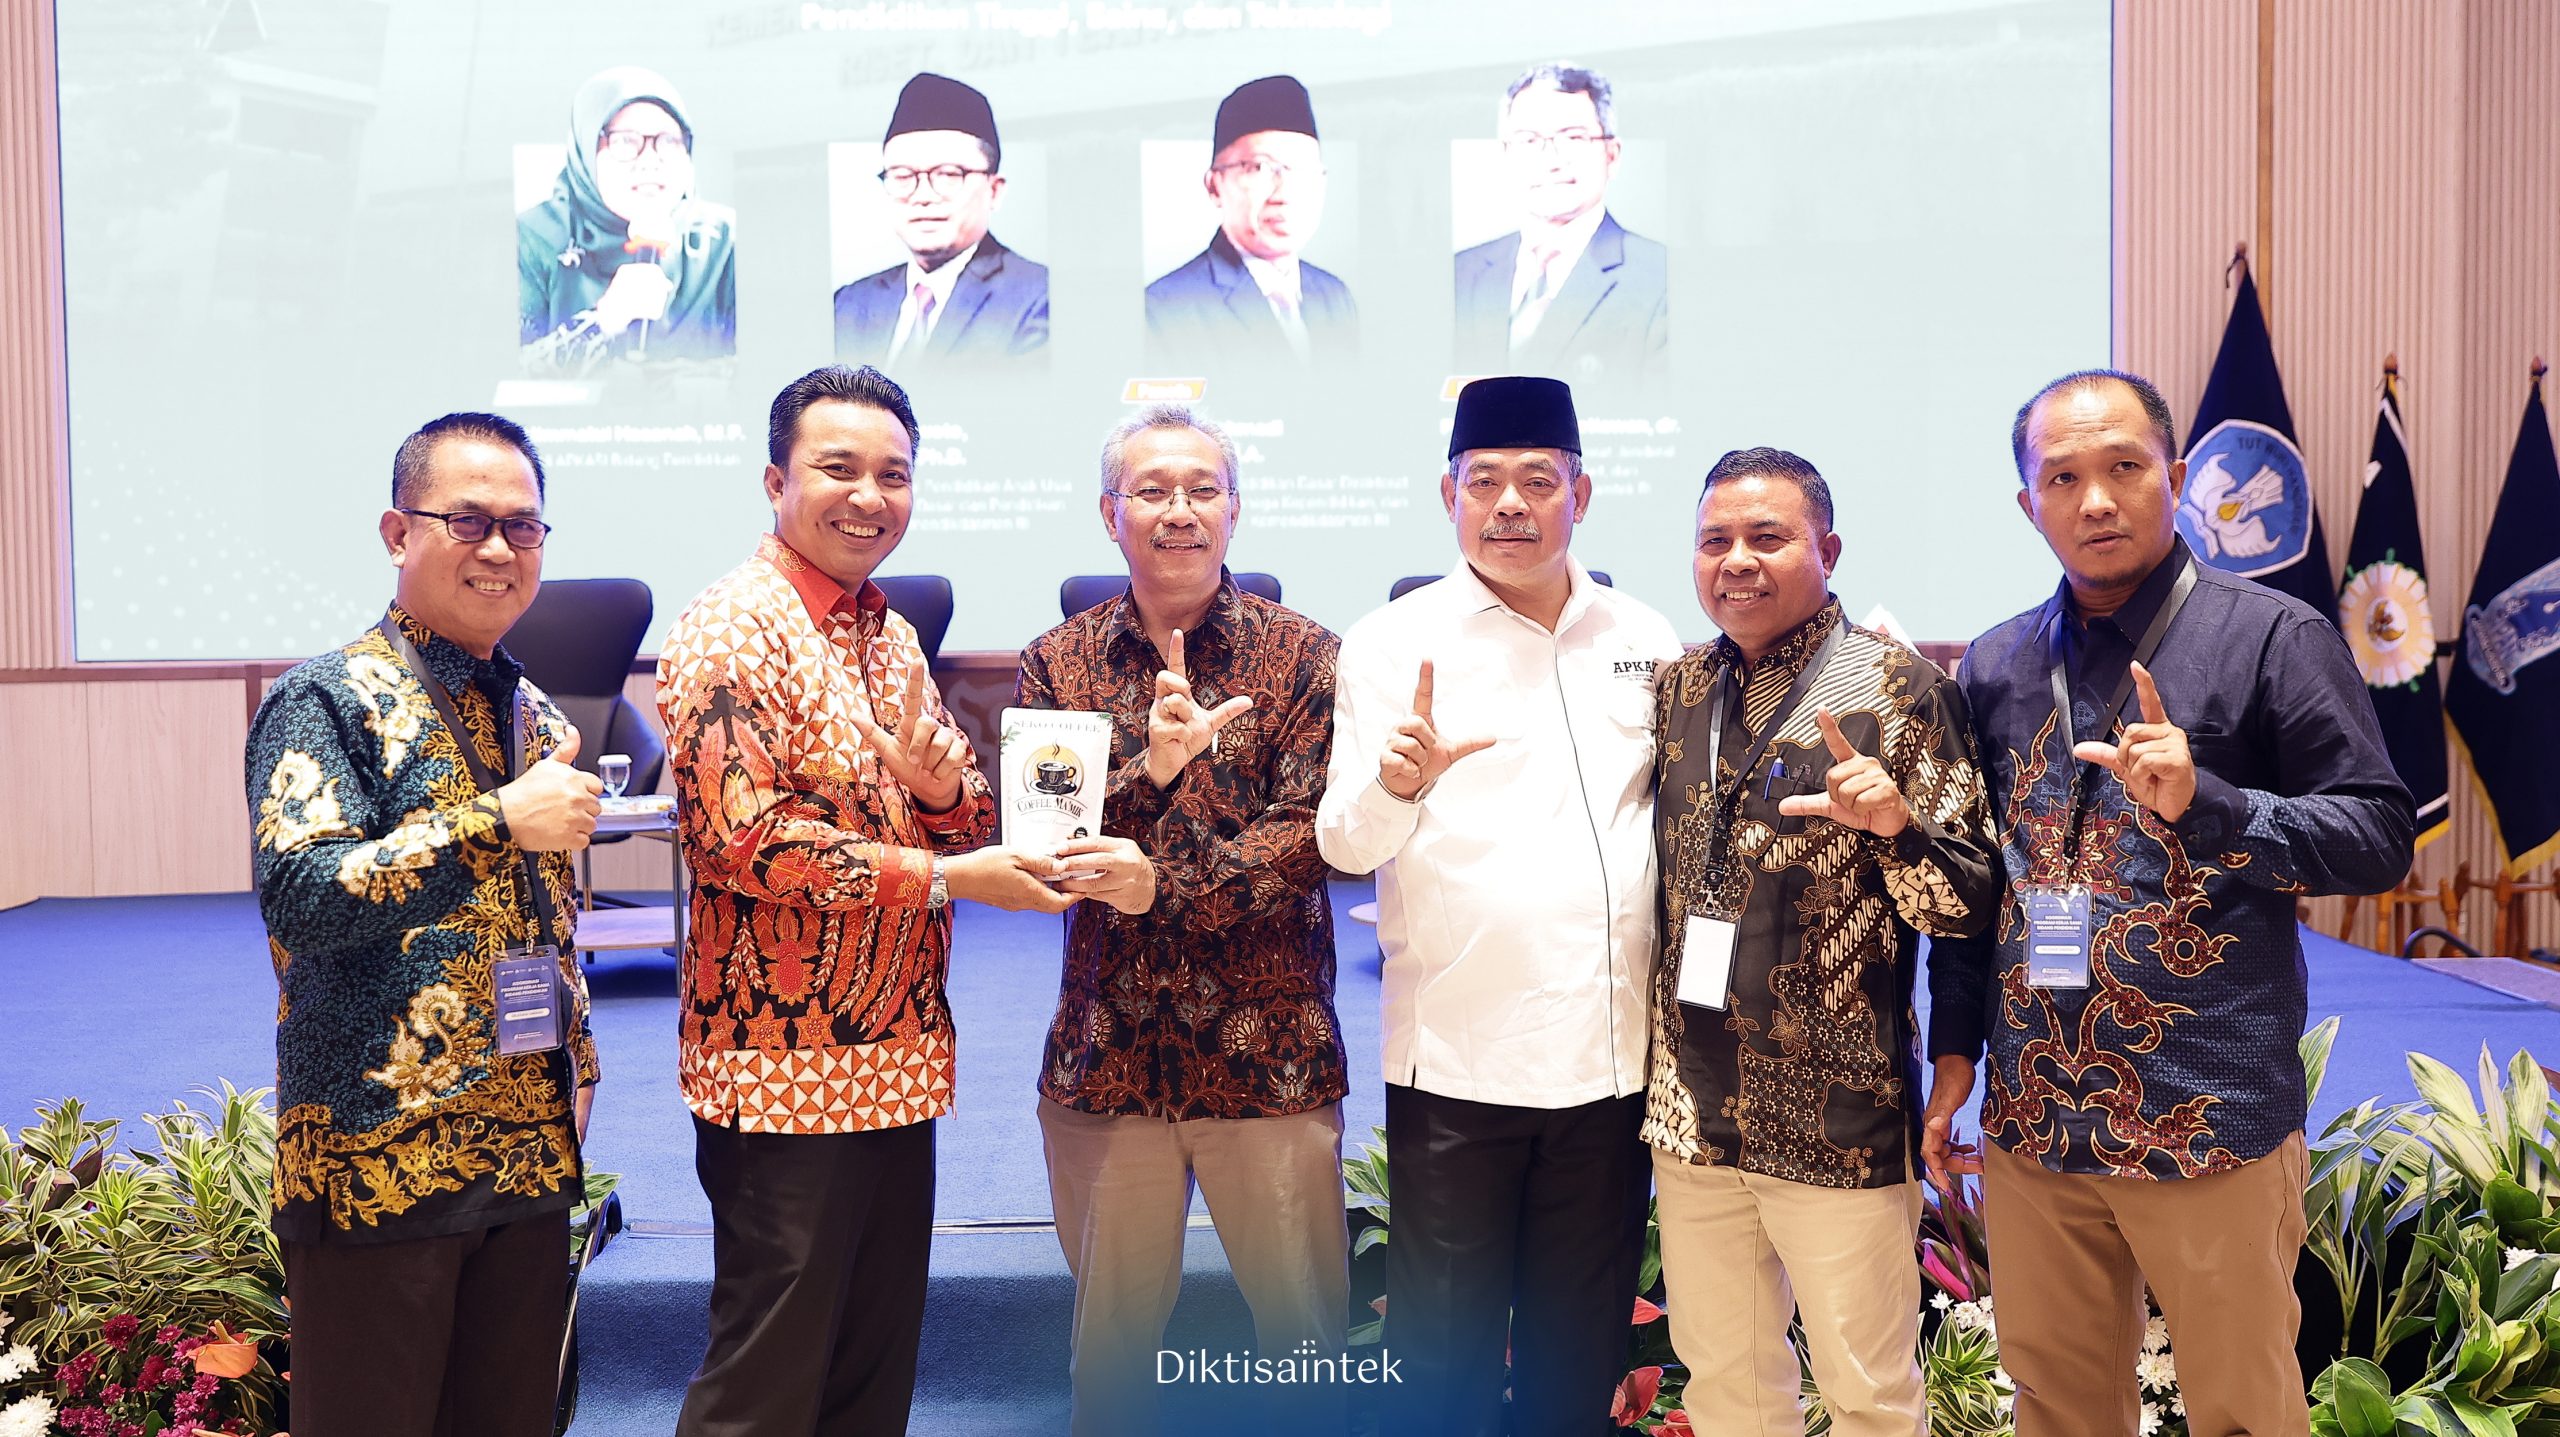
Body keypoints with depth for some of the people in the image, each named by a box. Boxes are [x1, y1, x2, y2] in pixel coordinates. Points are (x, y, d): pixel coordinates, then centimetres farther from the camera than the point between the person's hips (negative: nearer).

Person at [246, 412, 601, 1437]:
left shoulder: (537, 717, 12)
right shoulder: (327, 699, -9)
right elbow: (297, 898, -21)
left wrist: (576, 1063, 12)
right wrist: (497, 823, -25)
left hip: (532, 1158, 6)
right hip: (377, 1159, -6)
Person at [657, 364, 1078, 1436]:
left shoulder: (889, 633, 14)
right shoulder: (733, 627, -11)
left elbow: (972, 820, 13)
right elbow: (744, 839, -21)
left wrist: (933, 780, -9)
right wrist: (944, 876, -22)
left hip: (898, 1059, 8)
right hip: (784, 1074, -8)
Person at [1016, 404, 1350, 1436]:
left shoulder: (1304, 655, -2)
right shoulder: (1058, 663, 4)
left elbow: (1312, 834, -12)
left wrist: (1162, 884, -25)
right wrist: (1150, 768, -23)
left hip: (1270, 1057, -1)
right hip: (1106, 1053, 2)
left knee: (1307, 1335, 11)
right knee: (1111, 1339, 16)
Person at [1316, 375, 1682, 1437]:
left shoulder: (1645, 639, 8)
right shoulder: (1394, 642, -1)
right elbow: (1343, 844, -9)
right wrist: (1395, 785, -30)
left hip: (1611, 1059, 3)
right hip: (1454, 1064, -3)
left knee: (1582, 1349, 14)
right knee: (1444, 1351, 4)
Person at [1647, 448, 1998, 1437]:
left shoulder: (1900, 688, -8)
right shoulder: (1677, 689, 6)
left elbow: (1967, 905, -10)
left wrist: (1896, 822, -28)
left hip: (1837, 1125, -5)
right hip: (1692, 1112, 5)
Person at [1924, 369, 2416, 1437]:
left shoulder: (2274, 637, -5)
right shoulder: (1997, 665, 8)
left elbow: (2381, 838, -8)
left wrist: (2204, 801, -22)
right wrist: (1954, 1052, 11)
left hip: (2209, 1123, -4)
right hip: (2031, 1120, 4)